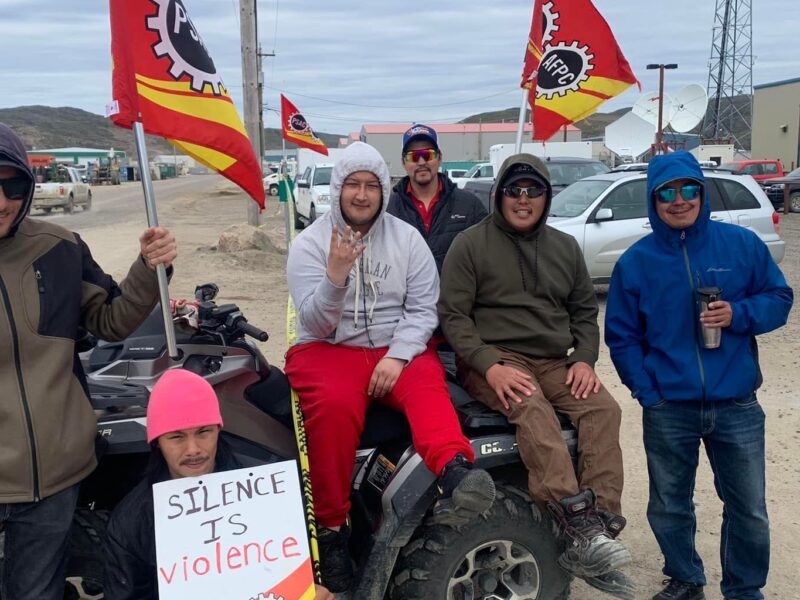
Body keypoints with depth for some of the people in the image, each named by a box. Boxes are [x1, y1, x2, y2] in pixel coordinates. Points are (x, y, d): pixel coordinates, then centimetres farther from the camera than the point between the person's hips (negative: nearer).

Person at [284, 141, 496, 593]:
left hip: (397, 347, 2)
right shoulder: (310, 243, 1)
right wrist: (335, 276, -26)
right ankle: (332, 530, -21)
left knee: (427, 387, -31)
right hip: (328, 349, -1)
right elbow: (316, 324, -8)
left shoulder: (408, 238, 6)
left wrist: (397, 356, -18)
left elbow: (424, 308, -1)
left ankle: (455, 475, -59)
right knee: (336, 406, -33)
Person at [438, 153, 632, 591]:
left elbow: (585, 311, 19)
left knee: (603, 408, -22)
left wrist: (584, 359, -1)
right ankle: (578, 522, -43)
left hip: (554, 362, 5)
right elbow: (452, 314, -5)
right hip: (493, 359, -4)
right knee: (532, 408, -35)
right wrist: (489, 365, -19)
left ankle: (596, 532, -27)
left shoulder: (566, 247, 16)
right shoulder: (470, 244, 1)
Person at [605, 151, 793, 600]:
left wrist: (738, 315, -16)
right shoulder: (635, 261, -2)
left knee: (749, 510, 11)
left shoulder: (743, 244, -2)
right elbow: (622, 336, 2)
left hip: (737, 406, 0)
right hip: (668, 410, 0)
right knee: (669, 507, 15)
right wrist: (646, 392, -7)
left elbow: (780, 298, 4)